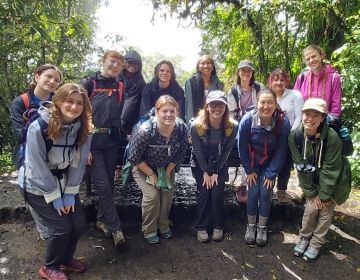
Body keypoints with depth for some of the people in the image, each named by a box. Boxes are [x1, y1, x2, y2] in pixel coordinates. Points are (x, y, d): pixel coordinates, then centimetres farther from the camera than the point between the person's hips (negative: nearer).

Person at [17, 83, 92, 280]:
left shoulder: (83, 129, -12)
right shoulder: (39, 127, -26)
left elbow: (78, 163, -8)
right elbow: (37, 167, -22)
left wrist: (70, 194, -10)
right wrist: (55, 197, -17)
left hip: (63, 183, 5)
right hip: (37, 186, -5)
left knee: (79, 224, 1)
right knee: (62, 226, -9)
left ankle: (65, 260, 30)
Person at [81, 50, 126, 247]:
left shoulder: (120, 87, 11)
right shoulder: (89, 83, -1)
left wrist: (122, 136, 7)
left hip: (112, 142, 4)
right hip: (92, 141, -4)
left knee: (109, 183, 10)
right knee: (103, 184, -6)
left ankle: (102, 220, 28)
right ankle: (115, 227, 4)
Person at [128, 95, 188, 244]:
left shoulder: (182, 128, -21)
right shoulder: (145, 130, -34)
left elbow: (180, 154, -6)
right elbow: (134, 157, -23)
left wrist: (167, 172, -9)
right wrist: (151, 174, -17)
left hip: (166, 167, 4)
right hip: (143, 167, -3)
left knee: (168, 194, -7)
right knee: (152, 195, -17)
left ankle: (164, 226, 21)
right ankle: (149, 230, 8)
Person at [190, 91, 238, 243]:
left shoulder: (232, 126, -20)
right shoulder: (196, 125, -25)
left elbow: (226, 151, -11)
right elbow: (198, 151, -14)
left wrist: (216, 172, -10)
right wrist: (205, 172, -11)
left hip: (220, 164, 1)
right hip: (200, 164, -1)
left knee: (217, 194, -5)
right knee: (204, 193, -6)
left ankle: (218, 226, 16)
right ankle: (202, 227, 12)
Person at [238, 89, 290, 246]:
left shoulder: (283, 122, -24)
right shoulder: (247, 120, -25)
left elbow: (281, 150, -13)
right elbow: (242, 147, -12)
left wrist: (271, 173, -10)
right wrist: (249, 170, -6)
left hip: (271, 162, 0)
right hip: (252, 162, 0)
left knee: (265, 193, -5)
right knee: (253, 192, -4)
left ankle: (262, 228, 19)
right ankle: (251, 226, 19)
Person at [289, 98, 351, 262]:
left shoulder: (332, 137, -30)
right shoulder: (295, 136, -20)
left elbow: (330, 170, -22)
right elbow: (301, 166, -13)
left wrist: (324, 195, -16)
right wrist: (311, 193, -10)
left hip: (334, 181, -2)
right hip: (312, 180, 2)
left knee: (326, 210, 4)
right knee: (311, 208, 1)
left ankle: (316, 243, 23)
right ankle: (304, 238, 25)